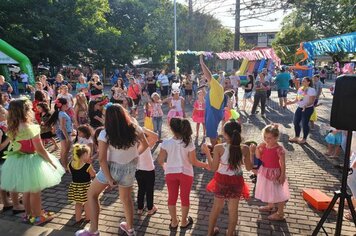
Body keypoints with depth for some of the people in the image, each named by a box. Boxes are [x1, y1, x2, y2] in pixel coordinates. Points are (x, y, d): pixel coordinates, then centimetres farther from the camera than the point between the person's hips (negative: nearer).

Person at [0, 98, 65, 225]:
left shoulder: (11, 129, -2)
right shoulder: (30, 128, -23)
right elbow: (40, 150, -20)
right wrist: (52, 162, -9)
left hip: (18, 161, 7)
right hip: (31, 162, -7)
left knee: (26, 190, 23)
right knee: (35, 191, 11)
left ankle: (29, 215, 39)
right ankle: (38, 217, 27)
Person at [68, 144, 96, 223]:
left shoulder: (70, 164, -8)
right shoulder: (87, 166, -22)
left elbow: (71, 173, 9)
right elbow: (93, 175, -9)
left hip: (75, 186, 4)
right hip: (86, 186, -4)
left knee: (78, 203, 21)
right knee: (87, 203, 16)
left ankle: (78, 219, 31)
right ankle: (88, 217, 30)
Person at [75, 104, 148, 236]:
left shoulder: (105, 134, -18)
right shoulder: (134, 128, -11)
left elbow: (102, 159, -21)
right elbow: (145, 145, 4)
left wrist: (110, 180, -14)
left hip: (112, 168, -3)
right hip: (130, 168, 4)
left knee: (92, 194, 20)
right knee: (126, 198, 25)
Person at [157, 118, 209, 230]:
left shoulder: (166, 143, -15)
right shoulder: (189, 143, -17)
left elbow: (160, 160, -8)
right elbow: (193, 162, -13)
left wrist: (164, 166, 15)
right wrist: (205, 165, 4)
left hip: (171, 173, 1)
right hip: (186, 173, -1)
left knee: (172, 197, 18)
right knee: (185, 197, 17)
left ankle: (174, 222, 32)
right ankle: (184, 222, 34)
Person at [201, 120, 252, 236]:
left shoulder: (218, 148, -21)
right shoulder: (244, 148, -15)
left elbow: (213, 168, -13)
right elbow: (249, 167, -3)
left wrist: (207, 152, -4)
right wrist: (251, 153, 9)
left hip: (221, 180, 0)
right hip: (236, 181, 0)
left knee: (217, 206, 22)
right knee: (233, 209, 20)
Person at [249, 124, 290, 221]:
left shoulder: (279, 149, -23)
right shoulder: (263, 145, -4)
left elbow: (283, 164, -17)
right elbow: (259, 157, 0)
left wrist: (282, 175, -16)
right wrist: (256, 149, -16)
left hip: (275, 173, -7)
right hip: (265, 171, 7)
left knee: (278, 193, 7)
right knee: (269, 190, 26)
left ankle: (280, 213, 22)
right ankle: (270, 206, 47)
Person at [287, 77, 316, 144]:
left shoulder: (311, 90, -13)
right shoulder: (300, 89, 8)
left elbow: (311, 101, -18)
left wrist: (306, 105, -36)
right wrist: (291, 102, -4)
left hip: (308, 109, -7)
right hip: (299, 108, 7)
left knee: (304, 124, 1)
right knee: (295, 122, 9)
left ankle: (304, 139, 19)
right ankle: (296, 137, 26)